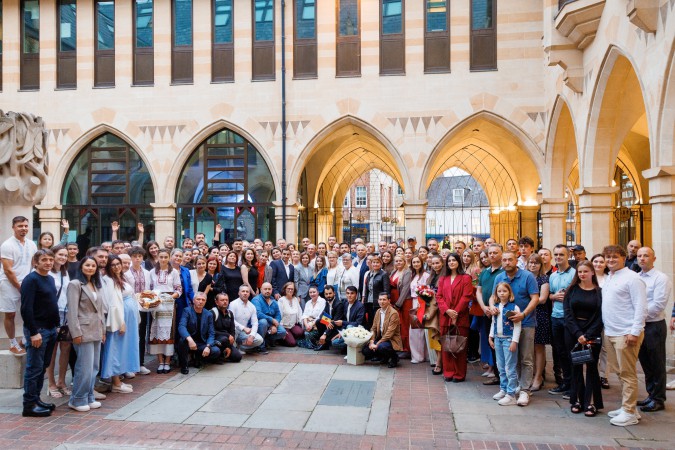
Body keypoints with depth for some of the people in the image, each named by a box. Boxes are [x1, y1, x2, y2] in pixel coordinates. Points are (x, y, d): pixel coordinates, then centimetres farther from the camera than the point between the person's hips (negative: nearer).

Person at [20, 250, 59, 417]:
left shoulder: (50, 279, 13)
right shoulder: (31, 279, -13)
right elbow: (26, 308, -18)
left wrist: (56, 325, 13)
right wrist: (34, 332, -20)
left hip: (51, 329, 8)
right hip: (37, 330, -8)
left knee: (43, 367, 13)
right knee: (34, 368, -3)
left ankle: (36, 399, 23)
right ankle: (29, 405, 5)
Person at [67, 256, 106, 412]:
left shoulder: (96, 285, 15)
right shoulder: (75, 284, -7)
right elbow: (72, 311, -12)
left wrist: (103, 330, 14)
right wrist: (76, 333, -17)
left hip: (96, 332, 7)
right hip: (84, 331, -7)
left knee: (94, 367, 10)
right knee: (85, 368, -6)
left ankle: (89, 398, 20)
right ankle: (77, 400, 7)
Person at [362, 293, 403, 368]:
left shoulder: (393, 313, -16)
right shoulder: (378, 312, 8)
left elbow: (389, 333, -21)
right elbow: (373, 328, 8)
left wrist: (377, 344, -23)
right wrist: (371, 342, -9)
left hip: (392, 340, -7)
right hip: (380, 338, 7)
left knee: (381, 347, -36)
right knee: (365, 350, -11)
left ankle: (394, 357, -3)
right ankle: (384, 357, 14)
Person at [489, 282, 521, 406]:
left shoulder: (514, 307, -11)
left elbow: (517, 326, -13)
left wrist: (514, 341, -16)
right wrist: (491, 337, 14)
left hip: (509, 339, -6)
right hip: (498, 339, 7)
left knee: (510, 368, -4)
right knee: (501, 367, 15)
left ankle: (511, 395, 1)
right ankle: (503, 389, 28)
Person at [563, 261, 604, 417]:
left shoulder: (599, 291, 0)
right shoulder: (572, 290, 4)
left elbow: (600, 316, -5)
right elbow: (568, 313, -2)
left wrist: (588, 335, -14)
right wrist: (578, 334, -13)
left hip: (592, 335, -1)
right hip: (573, 332, 1)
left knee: (591, 367, 1)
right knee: (576, 367, 6)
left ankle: (591, 403, 6)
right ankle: (577, 400, 13)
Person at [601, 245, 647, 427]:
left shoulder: (632, 278, -9)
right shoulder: (608, 278, 16)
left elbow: (641, 307, -14)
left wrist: (635, 332, -19)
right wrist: (605, 329, 15)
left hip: (626, 334, -8)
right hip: (610, 333, 8)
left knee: (628, 374, -2)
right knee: (620, 372, 14)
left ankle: (630, 412, 4)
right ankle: (625, 407, 23)